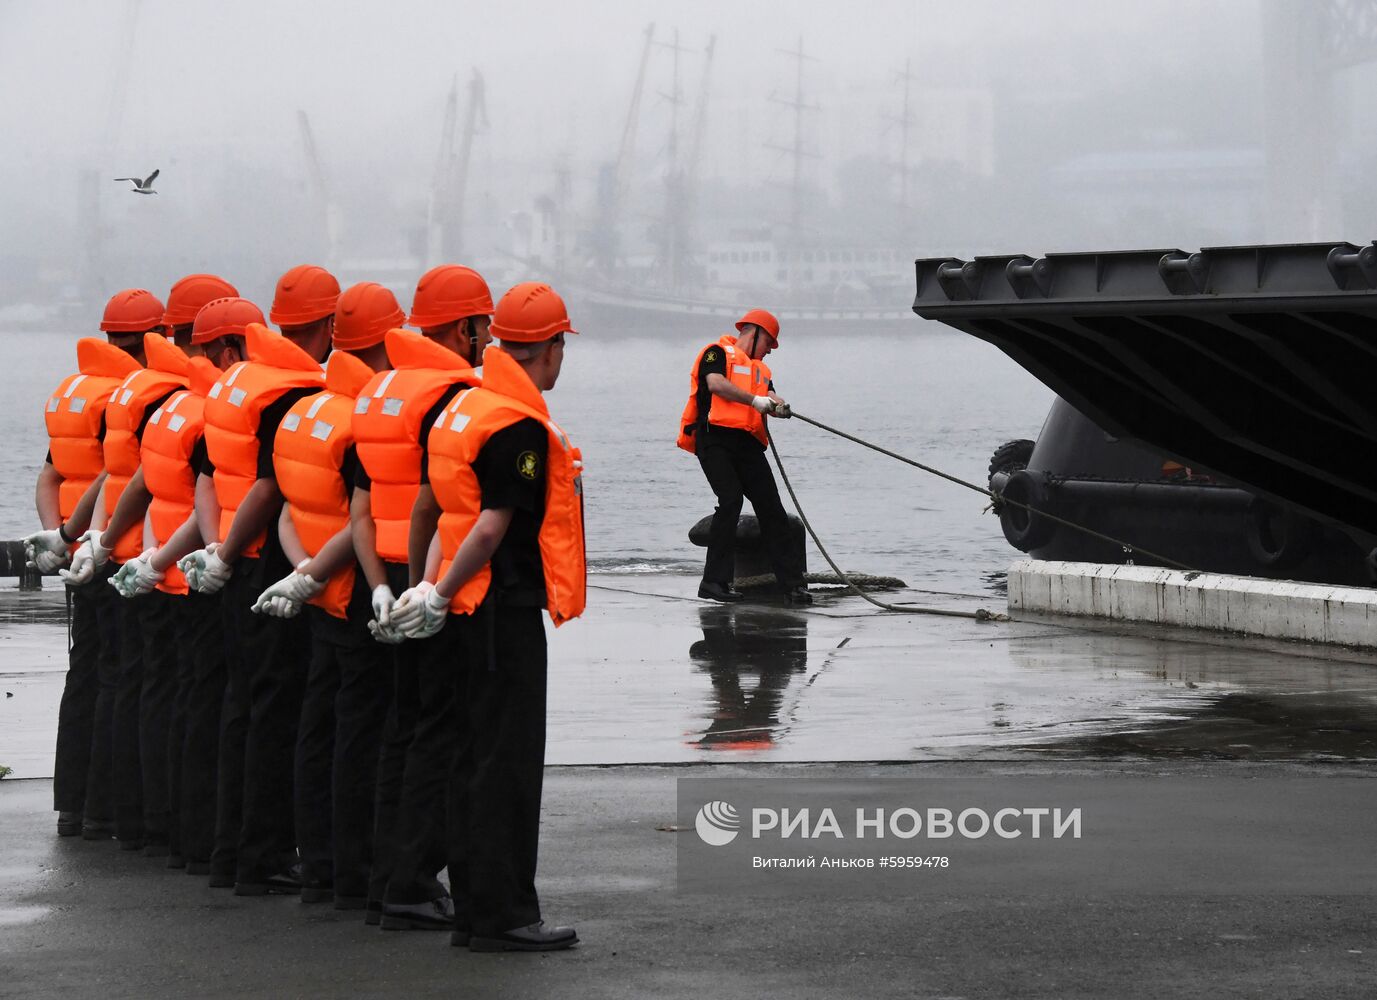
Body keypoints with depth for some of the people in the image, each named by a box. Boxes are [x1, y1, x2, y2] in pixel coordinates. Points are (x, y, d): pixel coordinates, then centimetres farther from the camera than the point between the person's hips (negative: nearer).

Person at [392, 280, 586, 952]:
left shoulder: (465, 406, 12)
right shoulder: (520, 426, -17)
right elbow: (493, 526, -18)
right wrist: (441, 595, -13)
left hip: (466, 612, 10)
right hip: (505, 610, -10)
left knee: (476, 760, 13)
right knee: (509, 763, -5)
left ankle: (473, 909, 18)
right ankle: (501, 915, -4)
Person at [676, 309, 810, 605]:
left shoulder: (760, 368, 28)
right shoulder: (718, 353, 5)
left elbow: (768, 397, 11)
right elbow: (716, 383, -14)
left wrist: (778, 406, -13)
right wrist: (755, 400, -17)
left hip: (748, 444, 7)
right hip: (715, 438, -7)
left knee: (771, 509, 1)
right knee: (730, 499, -21)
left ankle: (791, 584, 3)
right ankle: (715, 580, -17)